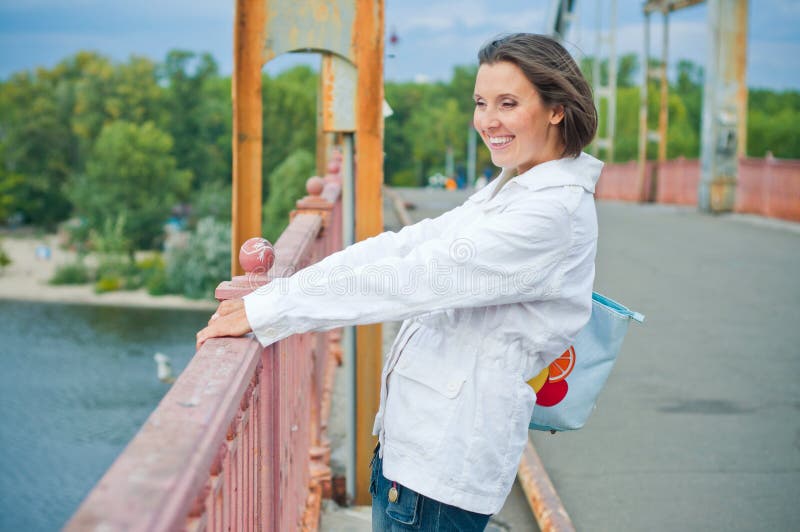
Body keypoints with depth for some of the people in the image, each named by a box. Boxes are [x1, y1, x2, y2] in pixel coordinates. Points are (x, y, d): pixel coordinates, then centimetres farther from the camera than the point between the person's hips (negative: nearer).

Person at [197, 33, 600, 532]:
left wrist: (267, 311, -21)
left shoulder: (555, 210, -17)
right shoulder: (507, 190, 13)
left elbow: (412, 278, -22)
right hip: (419, 436, 8)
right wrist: (277, 289, -4)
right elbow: (404, 245, 6)